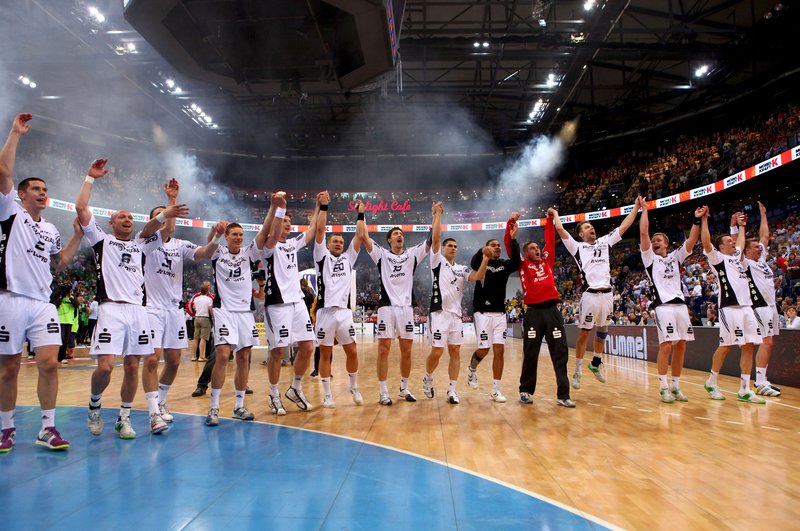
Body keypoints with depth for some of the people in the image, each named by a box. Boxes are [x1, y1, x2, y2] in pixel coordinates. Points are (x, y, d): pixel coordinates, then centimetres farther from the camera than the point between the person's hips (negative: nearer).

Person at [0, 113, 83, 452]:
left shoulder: (51, 230, 19)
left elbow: (60, 263, 26)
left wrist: (77, 235, 17)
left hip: (43, 303, 4)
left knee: (49, 364, -5)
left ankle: (47, 429, 2)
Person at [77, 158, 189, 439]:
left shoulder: (140, 245, 22)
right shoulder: (102, 240, 12)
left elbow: (164, 229, 11)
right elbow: (81, 208, 2)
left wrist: (167, 214, -9)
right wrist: (90, 178, 5)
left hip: (138, 310, 4)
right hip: (111, 309, -4)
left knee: (132, 367, 5)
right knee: (105, 367, -13)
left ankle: (123, 418, 16)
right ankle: (94, 405, 16)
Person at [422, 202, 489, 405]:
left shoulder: (462, 269, 15)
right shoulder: (438, 261, 3)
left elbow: (478, 277, -2)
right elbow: (435, 238, -9)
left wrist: (485, 258, -13)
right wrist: (437, 214, -8)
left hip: (456, 314, 5)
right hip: (439, 313, -5)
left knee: (455, 352, 4)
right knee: (436, 352, -6)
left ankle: (452, 390, 11)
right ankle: (428, 378, 21)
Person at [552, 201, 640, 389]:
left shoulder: (605, 242, 18)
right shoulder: (577, 247, 5)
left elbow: (624, 226, 19)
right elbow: (560, 229, -1)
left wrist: (636, 207, 20)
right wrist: (555, 214, 14)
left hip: (607, 294, 5)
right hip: (590, 295, -5)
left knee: (602, 332, 17)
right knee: (584, 334, 0)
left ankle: (596, 364, 35)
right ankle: (578, 371, 9)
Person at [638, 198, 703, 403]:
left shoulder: (675, 257, 19)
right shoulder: (650, 258, 8)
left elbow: (692, 240, 9)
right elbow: (643, 233, -2)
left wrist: (697, 220, -1)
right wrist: (644, 209, 0)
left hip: (681, 304, 5)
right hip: (663, 306, -5)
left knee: (681, 346, 5)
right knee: (666, 345, -11)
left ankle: (675, 385, 15)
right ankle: (663, 387, -3)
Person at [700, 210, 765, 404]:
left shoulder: (736, 256, 23)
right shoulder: (718, 258, 1)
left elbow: (741, 242, 43)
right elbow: (706, 242, -15)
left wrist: (741, 225, 43)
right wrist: (704, 220, -14)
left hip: (747, 306, 8)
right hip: (730, 307, -8)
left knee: (749, 346, 3)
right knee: (726, 346, -5)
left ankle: (744, 390, 6)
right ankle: (711, 383, 10)